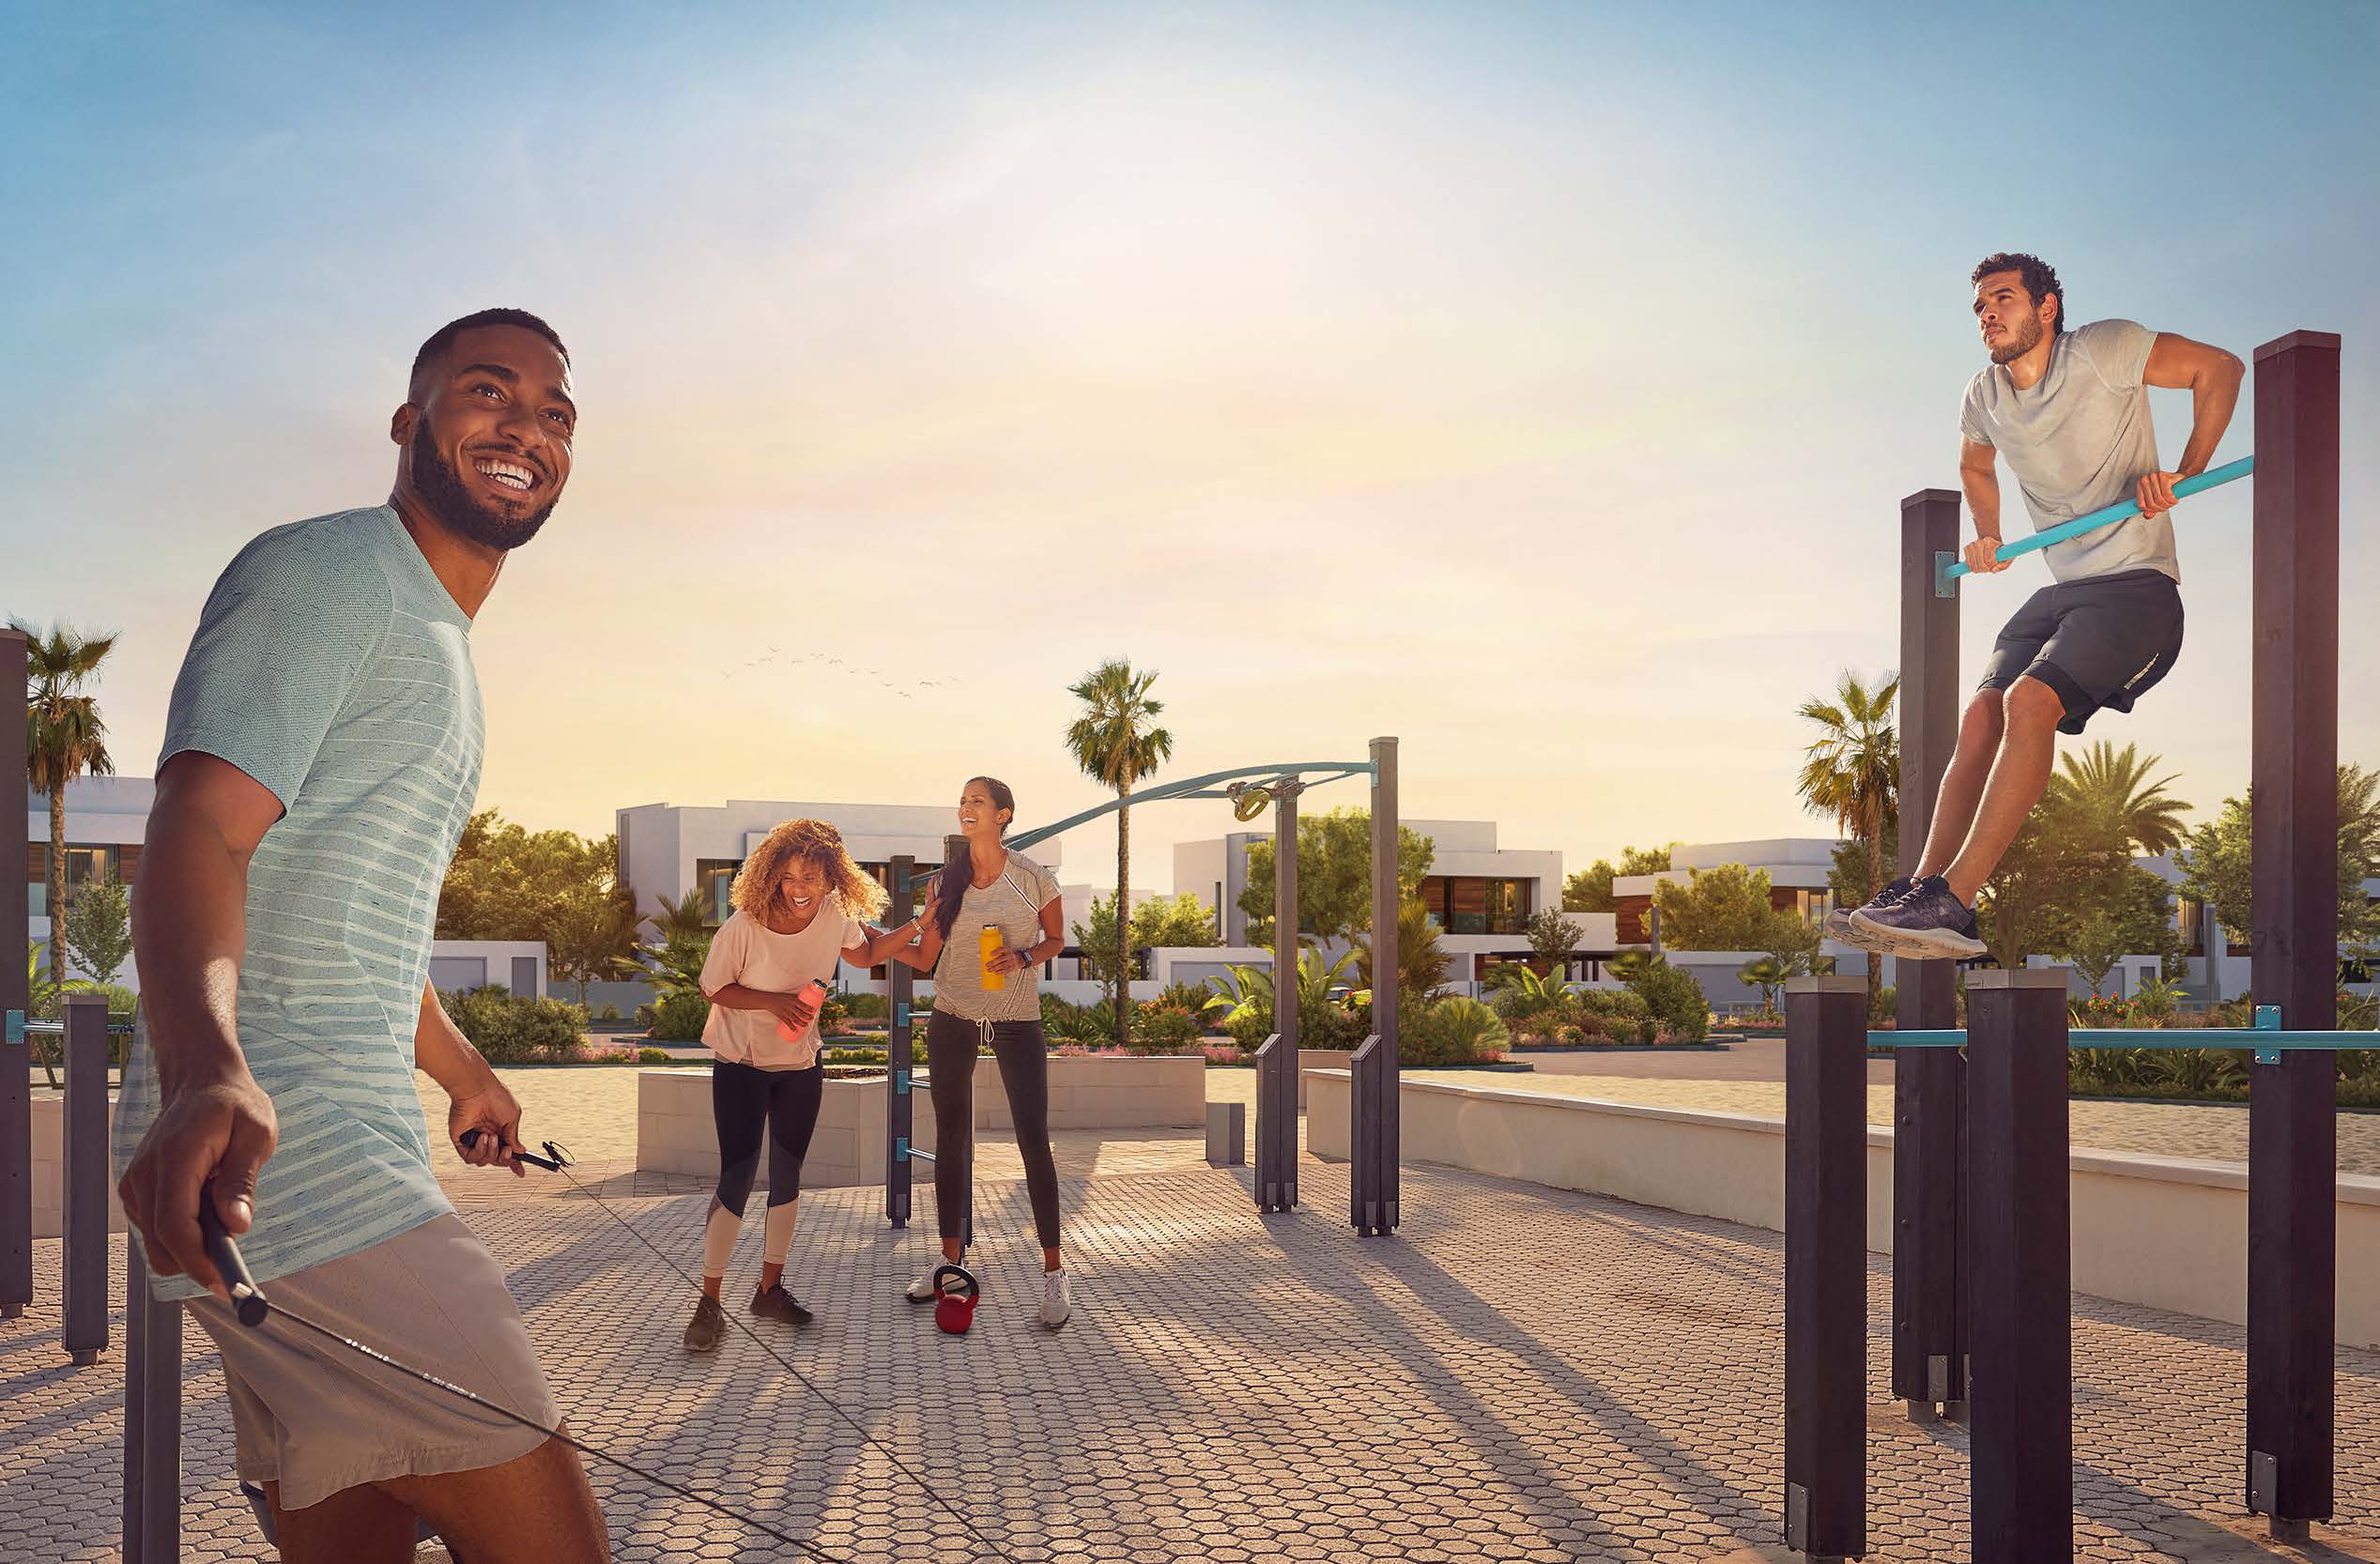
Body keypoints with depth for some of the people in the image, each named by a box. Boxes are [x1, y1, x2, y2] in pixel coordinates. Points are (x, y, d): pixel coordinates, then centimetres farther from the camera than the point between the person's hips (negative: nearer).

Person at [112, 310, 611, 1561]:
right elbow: (193, 837, -20)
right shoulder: (330, 571, -6)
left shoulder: (440, 646, 25)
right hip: (274, 1143, -10)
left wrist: (461, 1069, 45)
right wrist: (207, 1068, -39)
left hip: (353, 1147, 10)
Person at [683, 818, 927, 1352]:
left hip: (801, 1066, 5)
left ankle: (771, 1288, 24)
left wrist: (917, 925, -3)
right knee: (736, 1179, -9)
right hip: (741, 1064, -4)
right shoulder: (745, 925, -24)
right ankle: (709, 1302, 2)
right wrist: (775, 1001, -25)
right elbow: (713, 988, -13)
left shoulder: (836, 917, -11)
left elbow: (867, 954, 10)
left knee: (787, 1176, 10)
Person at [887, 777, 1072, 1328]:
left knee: (1033, 1140, -8)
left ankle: (1053, 1271, 0)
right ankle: (951, 1260, 22)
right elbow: (925, 958, 2)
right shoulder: (945, 884, 1)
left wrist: (1022, 958, -14)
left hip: (1018, 1021, -3)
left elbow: (1056, 939, 5)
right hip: (953, 1021, 3)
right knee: (951, 1139, 9)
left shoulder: (1034, 878, -7)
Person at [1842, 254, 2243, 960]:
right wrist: (1987, 537, 16)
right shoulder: (1983, 398, 10)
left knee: (2029, 700, -28)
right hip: (2061, 589, 7)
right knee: (1981, 715, -16)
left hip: (2137, 584, -6)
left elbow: (2219, 367, -1)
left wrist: (2184, 473, -11)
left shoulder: (2103, 351, -9)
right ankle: (1921, 890, -22)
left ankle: (1951, 903, -34)